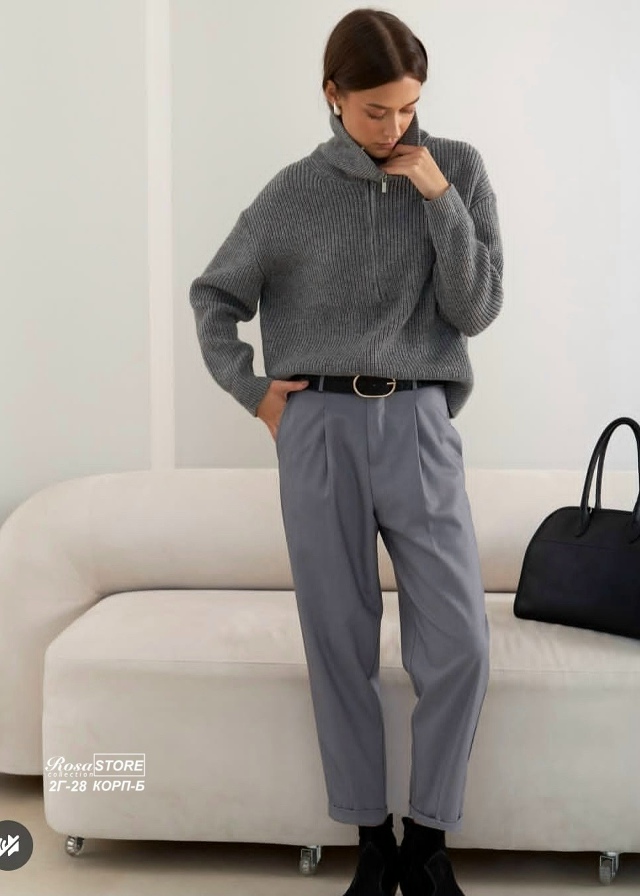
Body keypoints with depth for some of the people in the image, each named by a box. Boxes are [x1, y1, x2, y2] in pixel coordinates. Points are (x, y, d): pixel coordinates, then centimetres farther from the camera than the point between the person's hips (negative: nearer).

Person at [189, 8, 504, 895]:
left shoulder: (458, 169, 5)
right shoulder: (296, 192, 4)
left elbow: (475, 309, -2)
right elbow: (213, 296, 13)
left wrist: (438, 198, -9)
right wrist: (250, 388, 2)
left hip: (418, 427, 0)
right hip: (318, 431, 0)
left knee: (460, 646, -6)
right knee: (340, 647, 4)